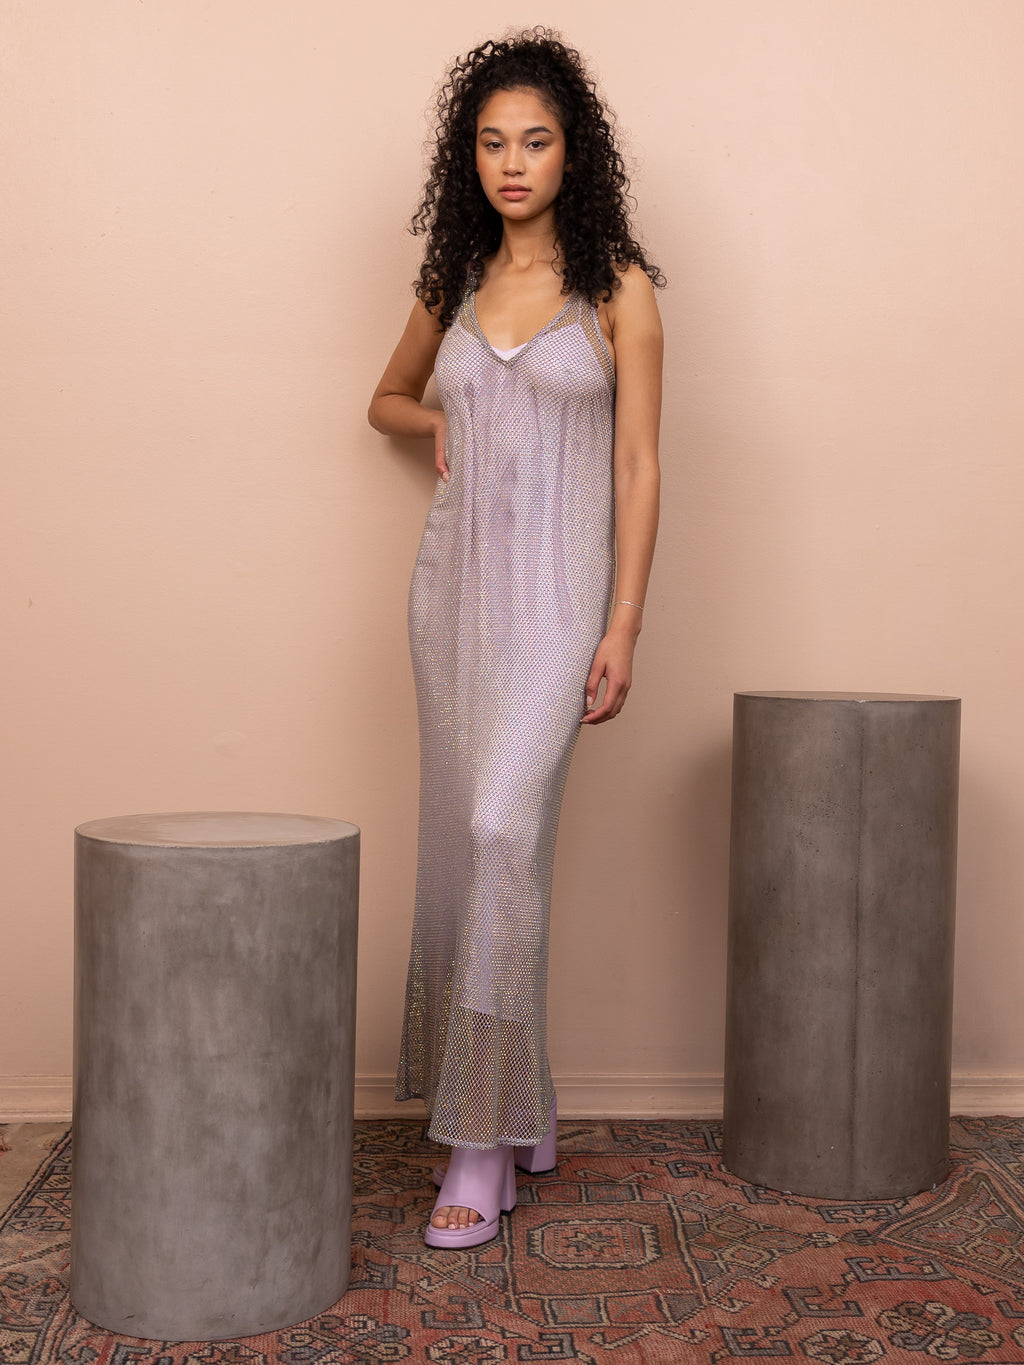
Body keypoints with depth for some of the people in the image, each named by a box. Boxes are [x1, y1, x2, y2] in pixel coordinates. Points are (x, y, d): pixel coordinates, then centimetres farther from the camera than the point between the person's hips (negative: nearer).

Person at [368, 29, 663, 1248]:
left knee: (504, 829, -20)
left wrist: (622, 629, -10)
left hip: (557, 588, -5)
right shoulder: (454, 283, 12)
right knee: (465, 846, 7)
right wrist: (440, 423, 6)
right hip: (455, 579, 5)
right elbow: (386, 398, 29)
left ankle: (482, 1141, -10)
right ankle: (515, 1117, 22)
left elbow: (637, 466, -4)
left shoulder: (617, 288, 0)